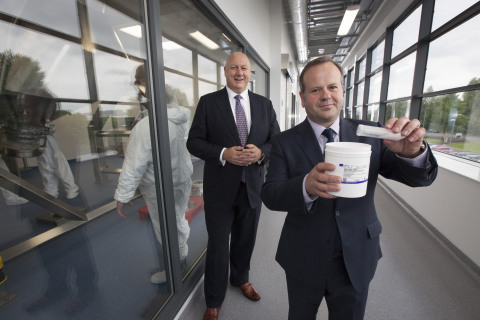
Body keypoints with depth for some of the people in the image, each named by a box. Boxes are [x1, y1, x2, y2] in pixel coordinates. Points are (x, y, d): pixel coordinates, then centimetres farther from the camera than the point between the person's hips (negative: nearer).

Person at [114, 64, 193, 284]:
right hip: (183, 180, 7)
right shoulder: (184, 117, -10)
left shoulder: (147, 126, -29)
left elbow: (134, 166, -23)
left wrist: (123, 196, -10)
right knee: (179, 220, 28)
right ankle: (183, 253, 53)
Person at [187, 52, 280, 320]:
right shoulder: (208, 102, -3)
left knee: (246, 240, 22)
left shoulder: (265, 104, 5)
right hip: (220, 187, -2)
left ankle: (240, 279, 52)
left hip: (253, 186, 3)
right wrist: (224, 154, -22)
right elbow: (194, 142, -5)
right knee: (218, 245, 11)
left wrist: (261, 153, -17)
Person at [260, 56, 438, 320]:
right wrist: (306, 186, -40)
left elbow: (420, 177, -7)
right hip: (304, 261, -1)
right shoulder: (284, 142, -12)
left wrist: (413, 152, -30)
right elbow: (269, 195, -20)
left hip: (356, 261, 2)